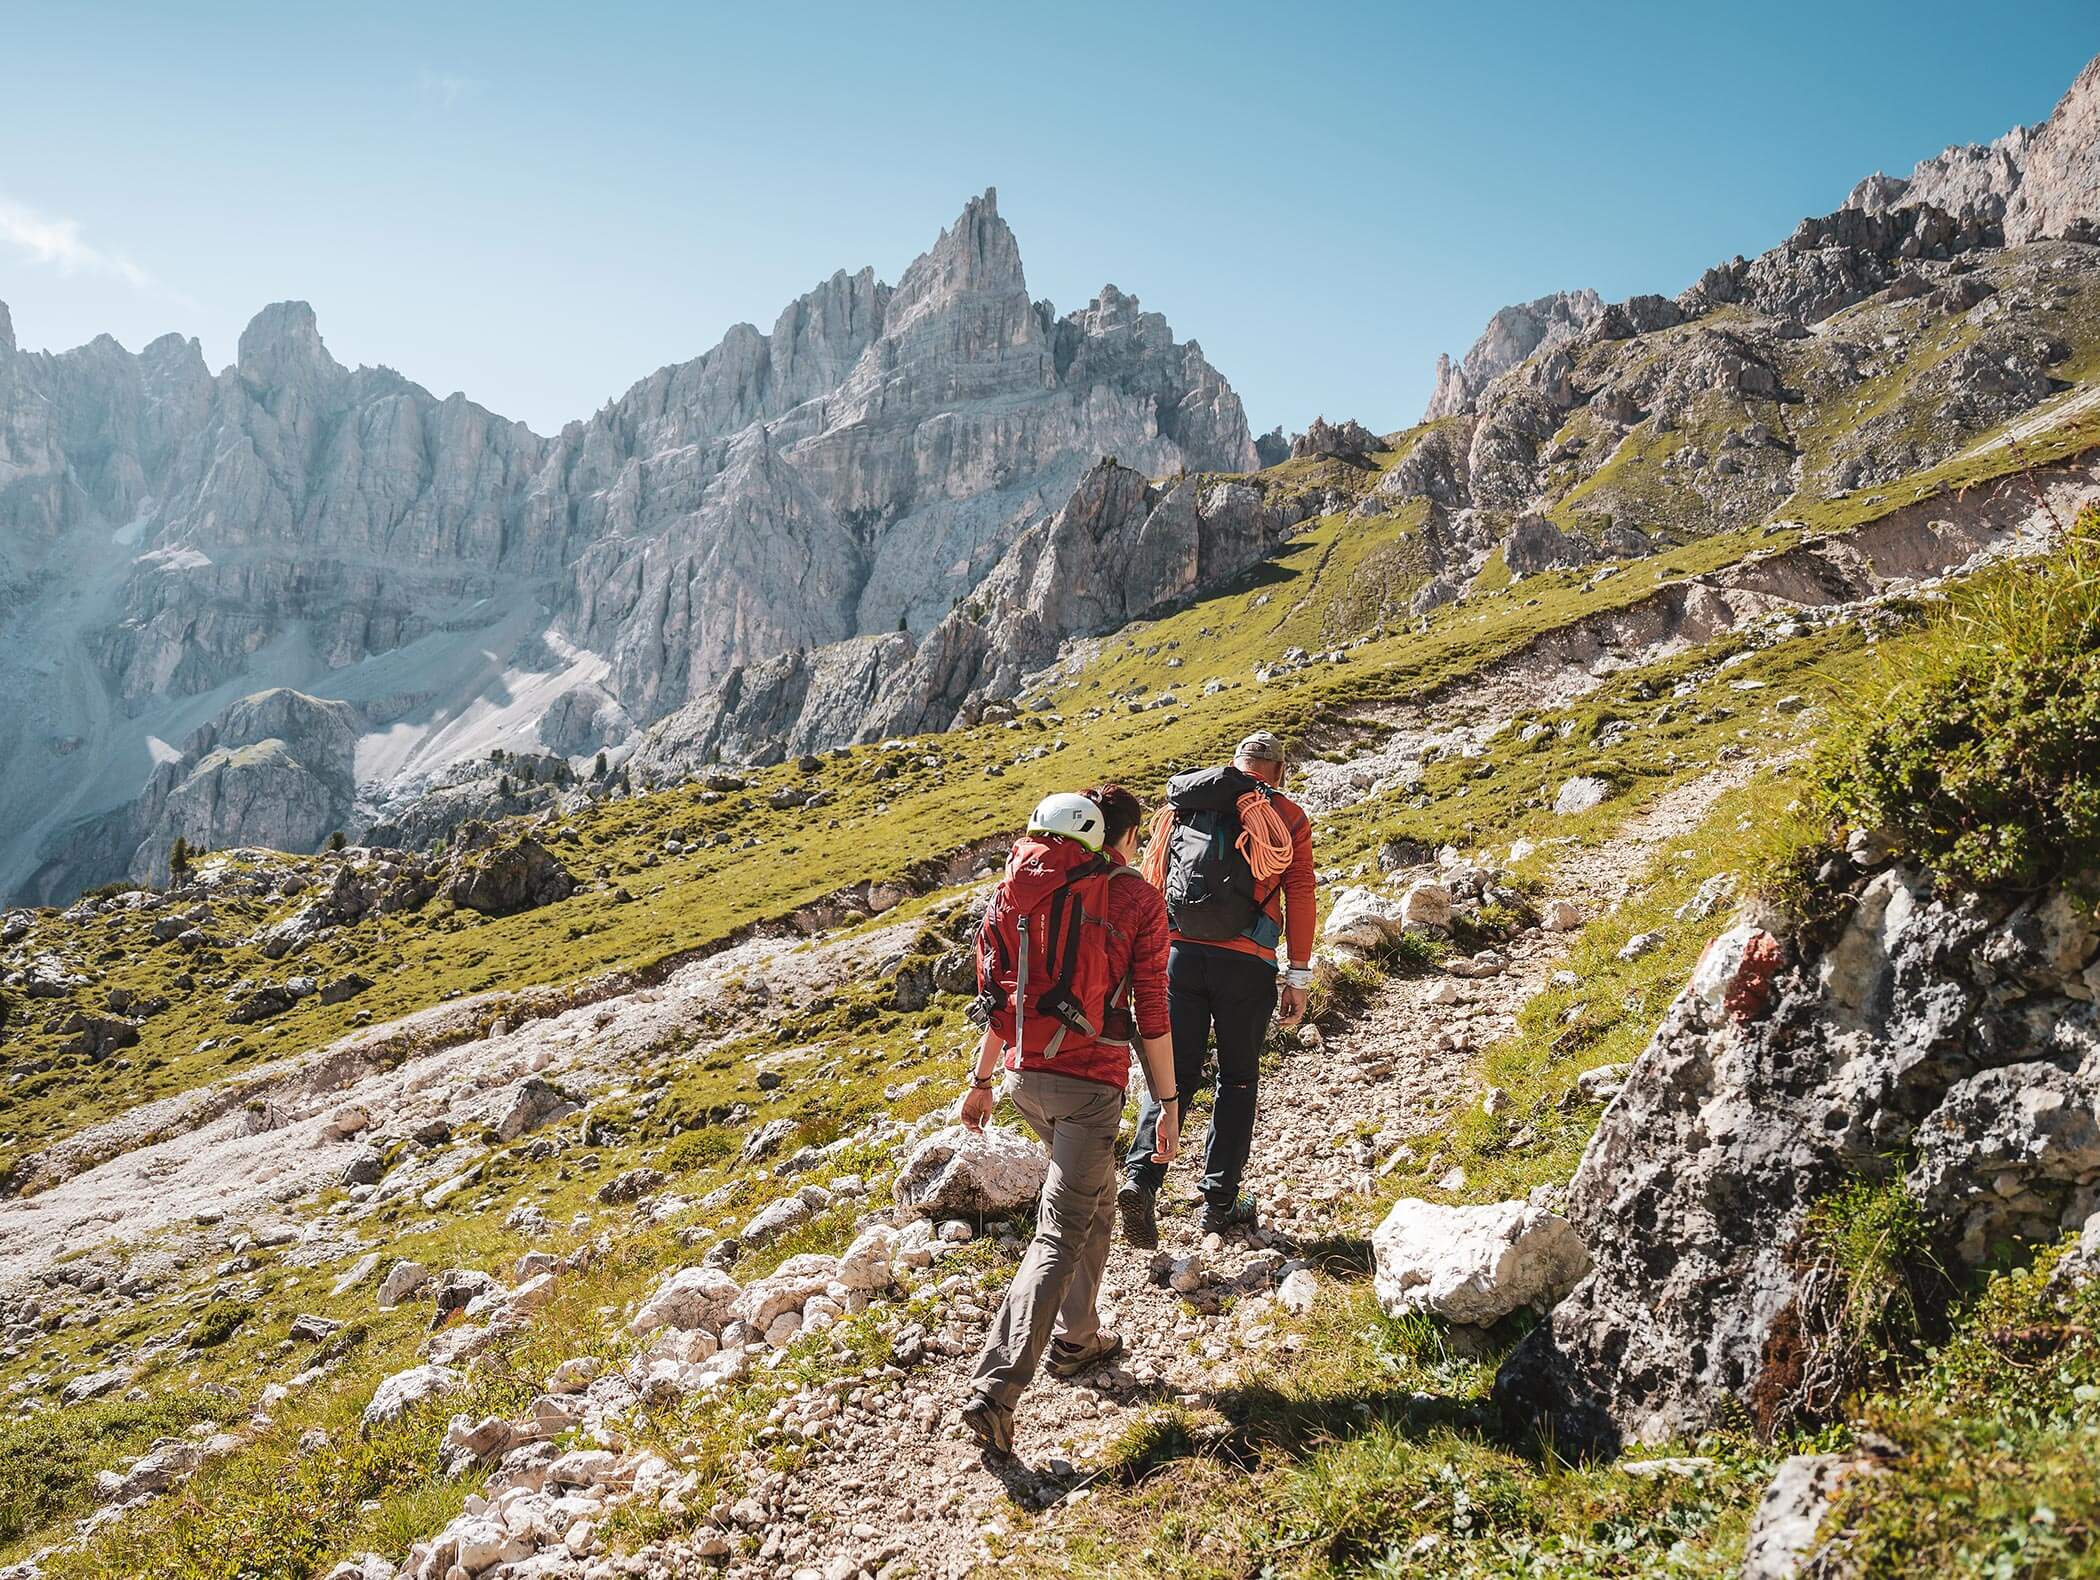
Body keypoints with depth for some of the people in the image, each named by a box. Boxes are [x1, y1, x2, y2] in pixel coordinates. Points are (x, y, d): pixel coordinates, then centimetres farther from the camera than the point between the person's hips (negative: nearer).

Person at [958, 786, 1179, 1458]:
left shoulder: (1022, 889, 6)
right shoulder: (1138, 901, -7)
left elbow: (998, 992, 9)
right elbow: (1151, 1014, -7)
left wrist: (980, 1080, 17)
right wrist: (1169, 1107, 0)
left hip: (1027, 1074, 6)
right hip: (1091, 1082, -6)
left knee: (1095, 1201, 27)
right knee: (1060, 1236, -3)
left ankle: (1076, 1338, 36)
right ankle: (995, 1390, -9)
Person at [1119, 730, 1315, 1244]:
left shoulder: (1182, 802, 13)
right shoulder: (1288, 818, 4)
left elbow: (1152, 880, 12)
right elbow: (1300, 898, -1)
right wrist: (1297, 976, 3)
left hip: (1181, 952, 2)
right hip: (1247, 964, -2)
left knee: (1176, 1073, 7)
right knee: (1237, 1081, 12)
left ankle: (1140, 1177, -11)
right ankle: (1220, 1204, 14)